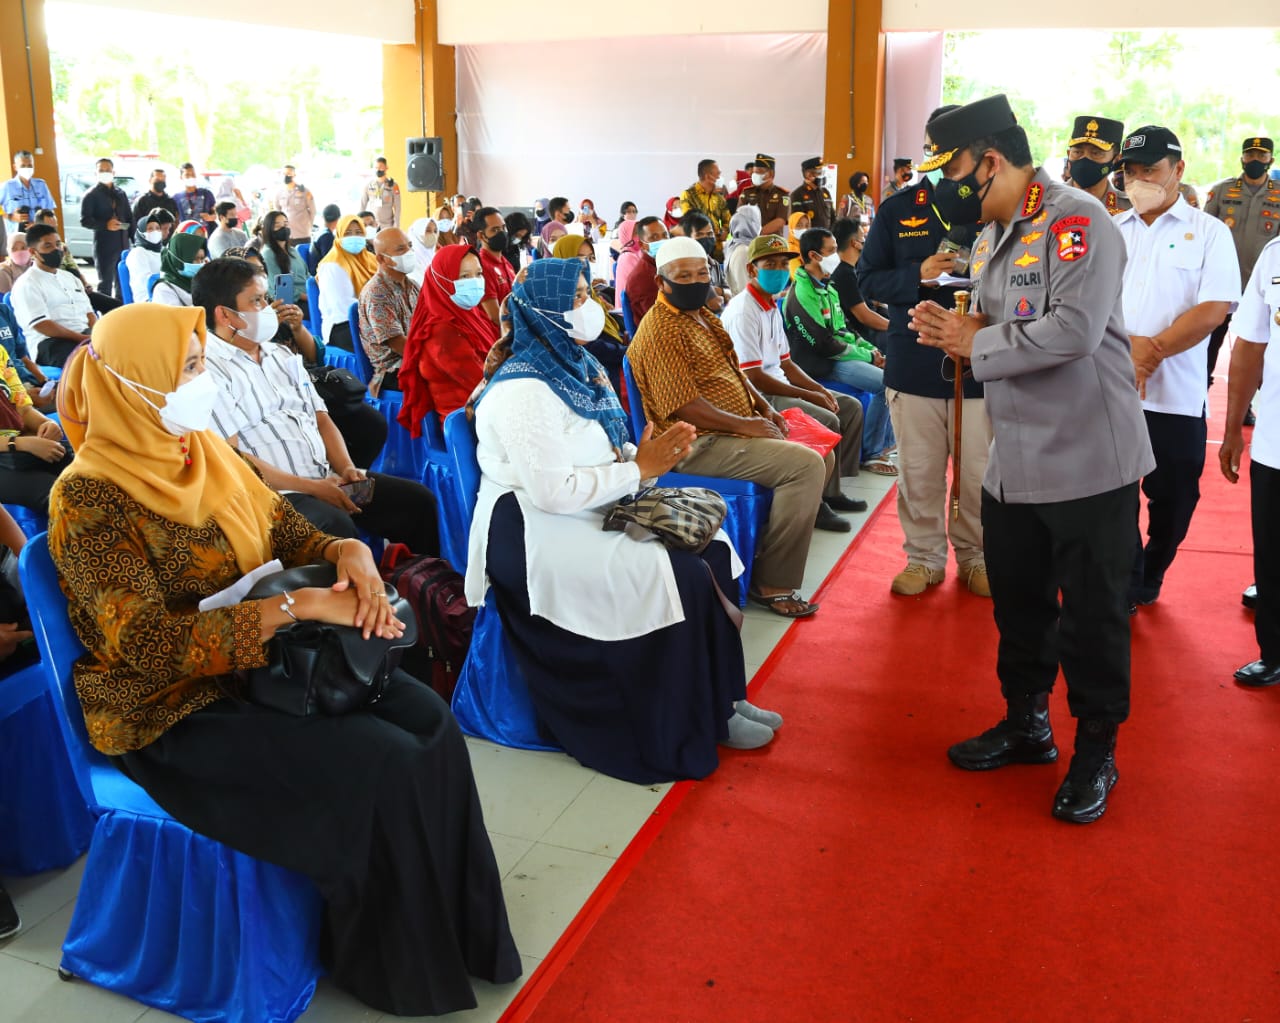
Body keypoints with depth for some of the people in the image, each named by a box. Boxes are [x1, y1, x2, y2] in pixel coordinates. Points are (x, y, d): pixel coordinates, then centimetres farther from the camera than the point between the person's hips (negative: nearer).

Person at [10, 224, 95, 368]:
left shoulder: (70, 278, 24)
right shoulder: (27, 284, 0)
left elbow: (89, 312, 19)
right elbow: (42, 326, -11)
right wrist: (82, 338, -19)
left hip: (85, 336, 7)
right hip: (50, 344, -7)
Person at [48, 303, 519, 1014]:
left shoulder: (202, 451, 4)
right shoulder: (91, 498, -19)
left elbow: (286, 533, 10)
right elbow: (148, 643, -27)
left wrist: (347, 550, -14)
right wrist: (297, 606, -31)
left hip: (262, 658, 7)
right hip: (173, 711, -7)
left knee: (428, 721, -11)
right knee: (381, 765, -21)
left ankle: (460, 927, 5)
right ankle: (401, 969, 3)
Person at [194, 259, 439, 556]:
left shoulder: (281, 355, 19)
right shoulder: (209, 370, -7)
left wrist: (347, 468, -1)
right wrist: (311, 487, -16)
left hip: (327, 478, 8)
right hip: (276, 493, -8)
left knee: (418, 500, -4)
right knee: (337, 527, -35)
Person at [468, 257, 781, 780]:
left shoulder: (577, 365, 10)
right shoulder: (524, 389, -19)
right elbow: (551, 491, -26)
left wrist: (648, 454, -7)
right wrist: (637, 469, -18)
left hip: (591, 512, 9)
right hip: (534, 533, -9)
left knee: (708, 548, -6)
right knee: (674, 574, -21)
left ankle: (721, 695, 3)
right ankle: (696, 725, -3)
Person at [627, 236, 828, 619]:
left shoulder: (702, 316, 16)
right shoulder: (661, 331, -16)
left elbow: (732, 371, 25)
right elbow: (684, 406, -23)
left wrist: (764, 407, 7)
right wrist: (746, 425, -18)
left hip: (734, 429, 11)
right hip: (700, 444, -11)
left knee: (815, 453, 11)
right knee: (806, 464, -20)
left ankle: (770, 555, 13)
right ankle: (773, 584, -13)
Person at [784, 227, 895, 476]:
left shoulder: (827, 287, 13)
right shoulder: (803, 294, -18)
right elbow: (824, 345, -20)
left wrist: (872, 350, 4)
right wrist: (868, 356, -12)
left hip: (838, 355, 10)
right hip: (821, 364, -10)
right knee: (886, 382, -22)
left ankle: (887, 440, 18)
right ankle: (871, 454, -12)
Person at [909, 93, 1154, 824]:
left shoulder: (1076, 221, -16)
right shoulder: (997, 231, 12)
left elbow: (1073, 330, -28)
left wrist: (974, 343, -17)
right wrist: (956, 328, -4)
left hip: (1087, 462, -8)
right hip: (1015, 462, 9)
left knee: (1093, 613, 4)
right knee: (1019, 600, 18)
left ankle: (1096, 751, 21)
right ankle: (1027, 724, 36)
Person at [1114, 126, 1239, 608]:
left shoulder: (1209, 232, 2)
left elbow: (1214, 308, -9)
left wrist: (1152, 352, -18)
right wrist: (1126, 347, -14)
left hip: (1176, 394, -2)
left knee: (1172, 498, 8)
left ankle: (1149, 579, 30)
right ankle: (1125, 587, 20)